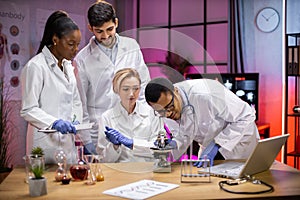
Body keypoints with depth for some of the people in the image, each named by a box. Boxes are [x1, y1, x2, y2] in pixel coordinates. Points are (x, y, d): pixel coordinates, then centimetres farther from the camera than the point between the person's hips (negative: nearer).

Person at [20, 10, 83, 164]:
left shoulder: (68, 65, 11)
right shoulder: (35, 66, -12)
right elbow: (28, 110, -14)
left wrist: (76, 123, 3)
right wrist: (54, 122, -28)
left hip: (68, 141, 7)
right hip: (46, 143, -7)